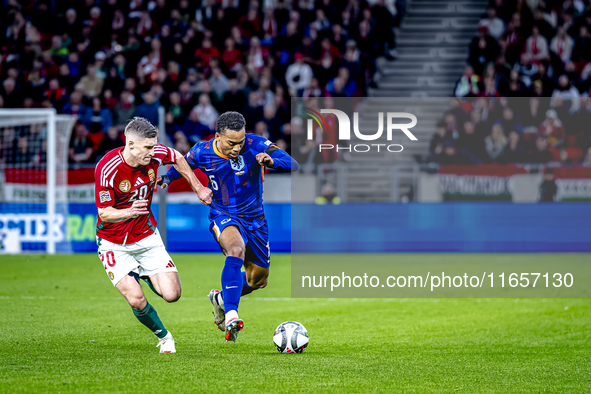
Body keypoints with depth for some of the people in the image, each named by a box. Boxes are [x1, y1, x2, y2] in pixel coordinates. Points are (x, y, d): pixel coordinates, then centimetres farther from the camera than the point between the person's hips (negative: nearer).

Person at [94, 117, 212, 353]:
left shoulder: (156, 154, -13)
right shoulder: (106, 168, -26)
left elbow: (178, 159, 12)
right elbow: (104, 213, -23)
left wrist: (198, 188, 17)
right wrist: (129, 212, -42)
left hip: (147, 236, 4)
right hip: (114, 243, -4)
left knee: (172, 295, -7)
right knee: (137, 301, -18)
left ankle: (144, 276, 28)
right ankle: (164, 337, 12)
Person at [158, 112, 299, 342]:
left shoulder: (256, 145, -16)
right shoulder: (202, 152, -12)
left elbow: (293, 165, -21)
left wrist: (272, 161, -42)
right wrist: (168, 178, -11)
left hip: (254, 217, 3)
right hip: (223, 217, -3)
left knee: (258, 280, 14)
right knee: (236, 249, -37)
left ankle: (221, 298, 44)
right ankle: (230, 316, -47)